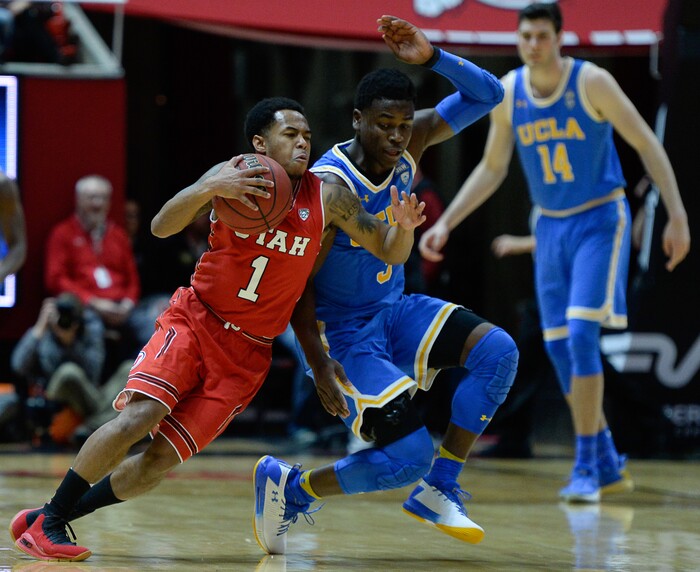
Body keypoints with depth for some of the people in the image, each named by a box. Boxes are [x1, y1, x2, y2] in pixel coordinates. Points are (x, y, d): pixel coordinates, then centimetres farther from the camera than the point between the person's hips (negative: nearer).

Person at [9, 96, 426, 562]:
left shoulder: (328, 198, -3)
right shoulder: (233, 176, -6)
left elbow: (390, 253, 0)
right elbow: (161, 227, -15)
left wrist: (404, 227, -24)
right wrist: (210, 189, -33)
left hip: (247, 354, 2)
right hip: (195, 320, -2)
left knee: (159, 463, -6)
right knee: (139, 416, -25)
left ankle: (53, 519, 12)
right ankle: (46, 521, -12)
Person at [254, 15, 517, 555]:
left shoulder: (408, 146, -5)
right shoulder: (327, 184, -24)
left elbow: (488, 94, -7)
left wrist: (431, 56, -24)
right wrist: (321, 372, -23)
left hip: (397, 308, 7)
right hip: (347, 331, -7)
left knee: (498, 350, -18)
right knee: (410, 456, -16)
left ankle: (438, 491, -4)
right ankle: (288, 486, 9)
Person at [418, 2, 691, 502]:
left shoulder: (592, 82, -14)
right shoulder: (508, 92, -1)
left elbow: (647, 145, -10)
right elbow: (492, 169, 9)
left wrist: (678, 216, -15)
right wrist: (445, 224, 2)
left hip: (600, 221, -5)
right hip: (551, 226, 5)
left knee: (581, 333, -18)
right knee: (559, 346, 3)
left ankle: (587, 466, -11)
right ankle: (609, 466, 15)